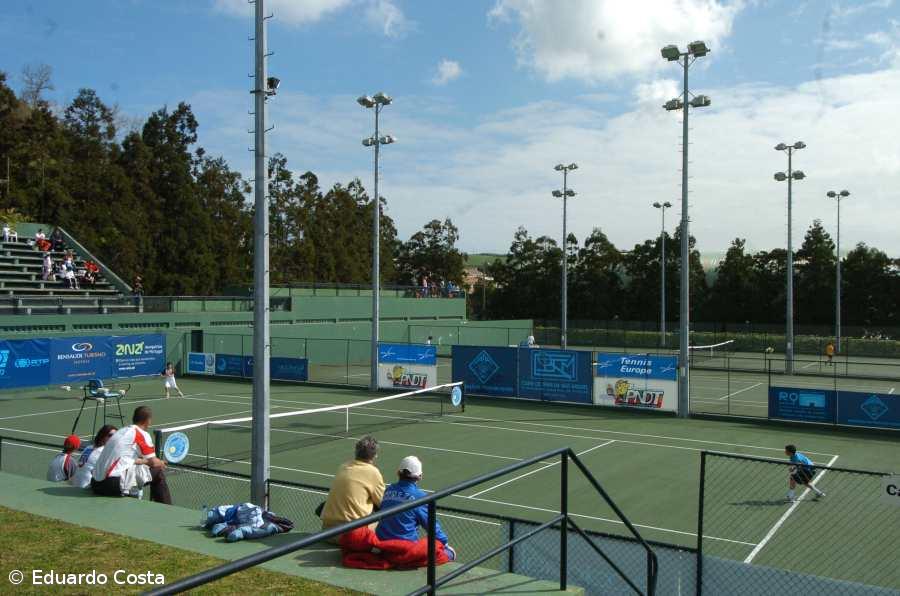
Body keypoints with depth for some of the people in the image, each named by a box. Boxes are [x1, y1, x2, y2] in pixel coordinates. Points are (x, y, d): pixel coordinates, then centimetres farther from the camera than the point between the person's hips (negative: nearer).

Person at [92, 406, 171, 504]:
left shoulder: (121, 432, 19)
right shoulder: (142, 434, -3)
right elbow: (154, 463, 2)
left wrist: (145, 461, 36)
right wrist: (161, 463, 23)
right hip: (116, 484, -8)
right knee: (158, 472, 6)